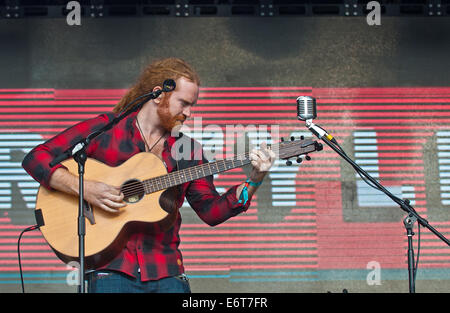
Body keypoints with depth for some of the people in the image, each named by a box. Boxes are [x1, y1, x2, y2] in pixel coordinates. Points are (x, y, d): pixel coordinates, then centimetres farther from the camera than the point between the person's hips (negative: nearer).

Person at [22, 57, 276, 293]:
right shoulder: (104, 129, 2)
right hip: (113, 269, -3)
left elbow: (211, 212, 9)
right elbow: (35, 158, -2)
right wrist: (84, 188, -15)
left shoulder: (188, 150, 14)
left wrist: (254, 181, -3)